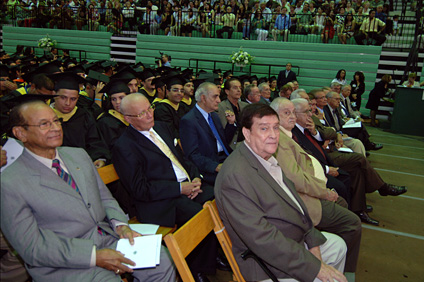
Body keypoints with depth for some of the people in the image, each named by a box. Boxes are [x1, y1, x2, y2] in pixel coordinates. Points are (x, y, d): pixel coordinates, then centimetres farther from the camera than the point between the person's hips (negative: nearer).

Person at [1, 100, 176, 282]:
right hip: (65, 266, -5)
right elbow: (31, 247, -13)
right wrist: (94, 256, -19)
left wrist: (121, 225, -6)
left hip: (108, 237, 6)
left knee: (161, 262, -10)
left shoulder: (79, 155, 9)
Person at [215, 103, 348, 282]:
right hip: (268, 263, -9)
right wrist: (316, 267, -25)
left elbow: (292, 200, 8)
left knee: (338, 245, 22)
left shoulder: (268, 158, 1)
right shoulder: (235, 175, -30)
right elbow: (263, 239, -31)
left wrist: (313, 240, -2)